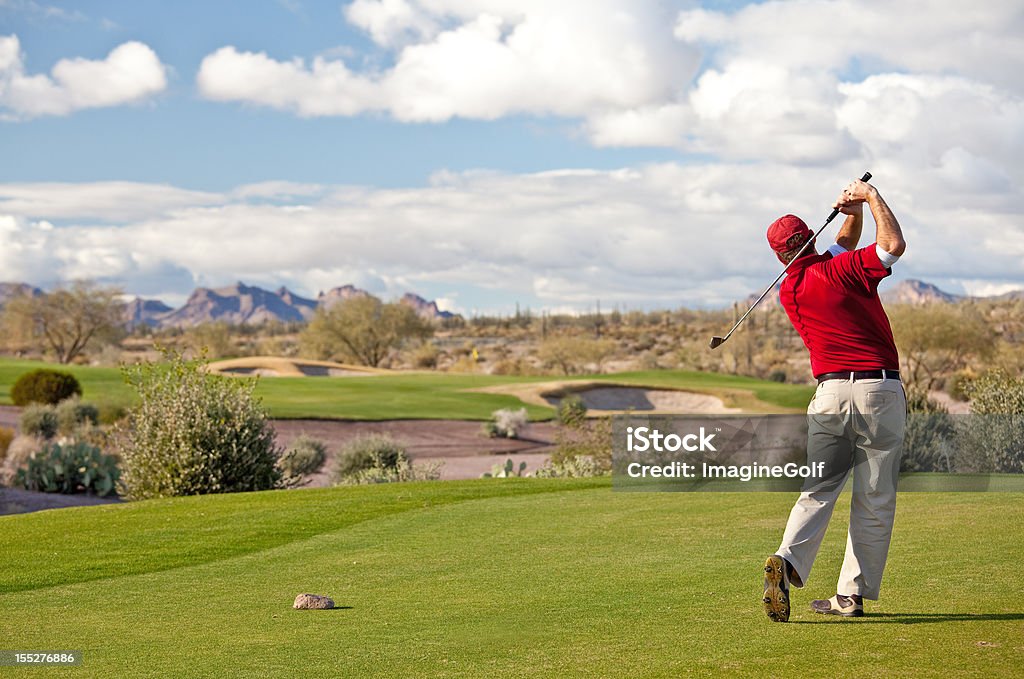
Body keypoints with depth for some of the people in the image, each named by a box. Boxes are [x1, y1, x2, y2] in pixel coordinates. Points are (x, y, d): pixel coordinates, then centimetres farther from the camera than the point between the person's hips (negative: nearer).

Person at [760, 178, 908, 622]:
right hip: (881, 390, -4)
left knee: (818, 490, 7)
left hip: (830, 393, 4)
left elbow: (843, 246, 27)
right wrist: (870, 198, -2)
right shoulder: (840, 271, -5)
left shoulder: (788, 291, 14)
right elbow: (893, 245, -14)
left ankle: (788, 560, -18)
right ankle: (852, 595, 2)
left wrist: (852, 213, 12)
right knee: (874, 501, 3)